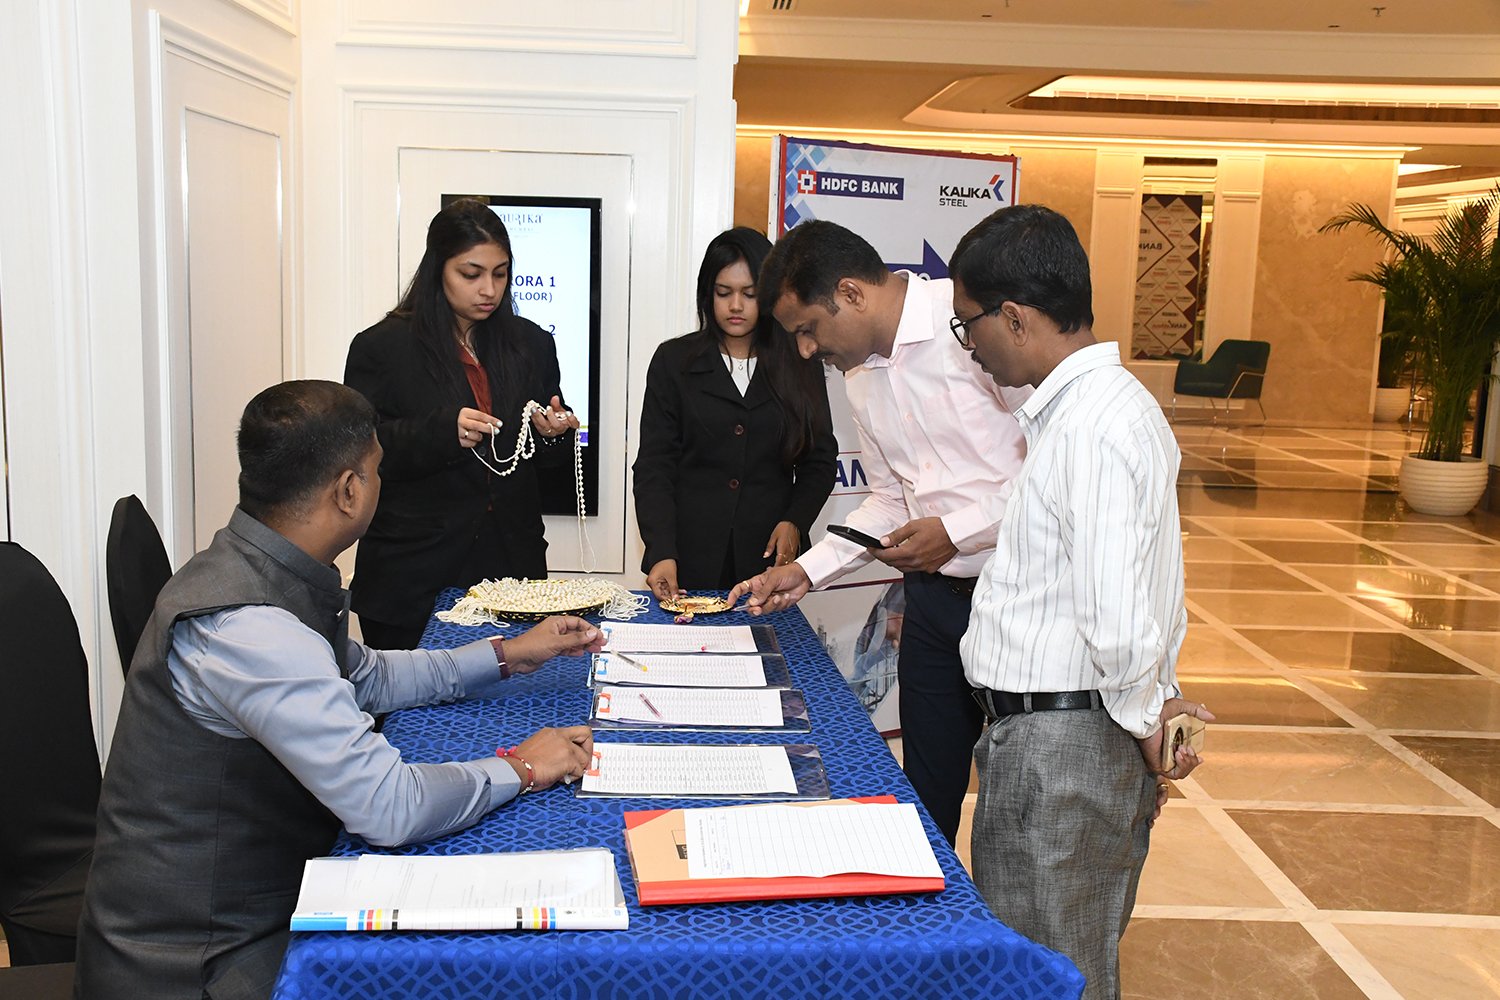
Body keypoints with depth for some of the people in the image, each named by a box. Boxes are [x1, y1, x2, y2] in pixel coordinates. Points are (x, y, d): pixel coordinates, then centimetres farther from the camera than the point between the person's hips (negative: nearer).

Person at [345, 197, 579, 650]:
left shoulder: (530, 343, 9)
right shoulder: (380, 348, -2)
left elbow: (557, 458, 15)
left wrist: (555, 433, -8)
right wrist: (443, 431, -22)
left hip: (512, 566, 3)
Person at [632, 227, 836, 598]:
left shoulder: (800, 365, 7)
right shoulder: (674, 360, 4)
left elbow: (820, 460, 11)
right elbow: (653, 465, 0)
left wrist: (795, 521, -8)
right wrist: (662, 553, -13)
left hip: (769, 557, 1)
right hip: (689, 558, 0)